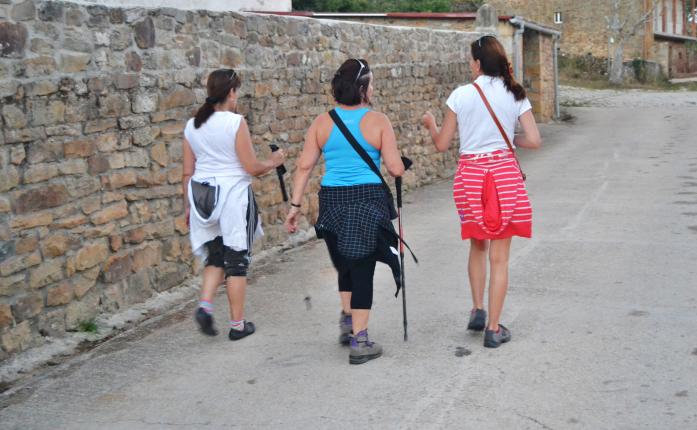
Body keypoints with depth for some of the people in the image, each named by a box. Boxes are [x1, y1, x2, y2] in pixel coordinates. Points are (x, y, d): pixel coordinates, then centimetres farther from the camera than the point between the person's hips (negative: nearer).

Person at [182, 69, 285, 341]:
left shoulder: (192, 126, 5)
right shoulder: (235, 122, -12)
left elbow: (188, 172, 8)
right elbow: (251, 167, -12)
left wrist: (188, 205, 16)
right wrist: (273, 162, 6)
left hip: (202, 195, 5)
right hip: (233, 195, -5)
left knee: (215, 257, 19)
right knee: (237, 261, 6)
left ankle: (205, 305, -2)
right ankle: (238, 325, 13)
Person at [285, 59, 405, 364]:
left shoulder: (322, 122, 2)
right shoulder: (378, 121, -6)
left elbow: (305, 165, -2)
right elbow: (395, 169, -8)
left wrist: (295, 204, 2)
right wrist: (400, 166, 15)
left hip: (332, 200, 3)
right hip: (368, 201, -3)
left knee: (345, 264, 24)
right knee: (363, 268, 3)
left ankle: (347, 320, 30)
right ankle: (359, 341, 6)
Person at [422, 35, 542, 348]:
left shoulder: (461, 95, -4)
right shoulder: (515, 95, -1)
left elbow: (442, 144, 1)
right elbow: (534, 141, -5)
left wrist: (430, 124, 20)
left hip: (471, 174, 0)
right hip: (505, 174, 0)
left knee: (478, 246, 23)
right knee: (499, 257, 5)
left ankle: (478, 311, 22)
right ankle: (494, 328, 9)